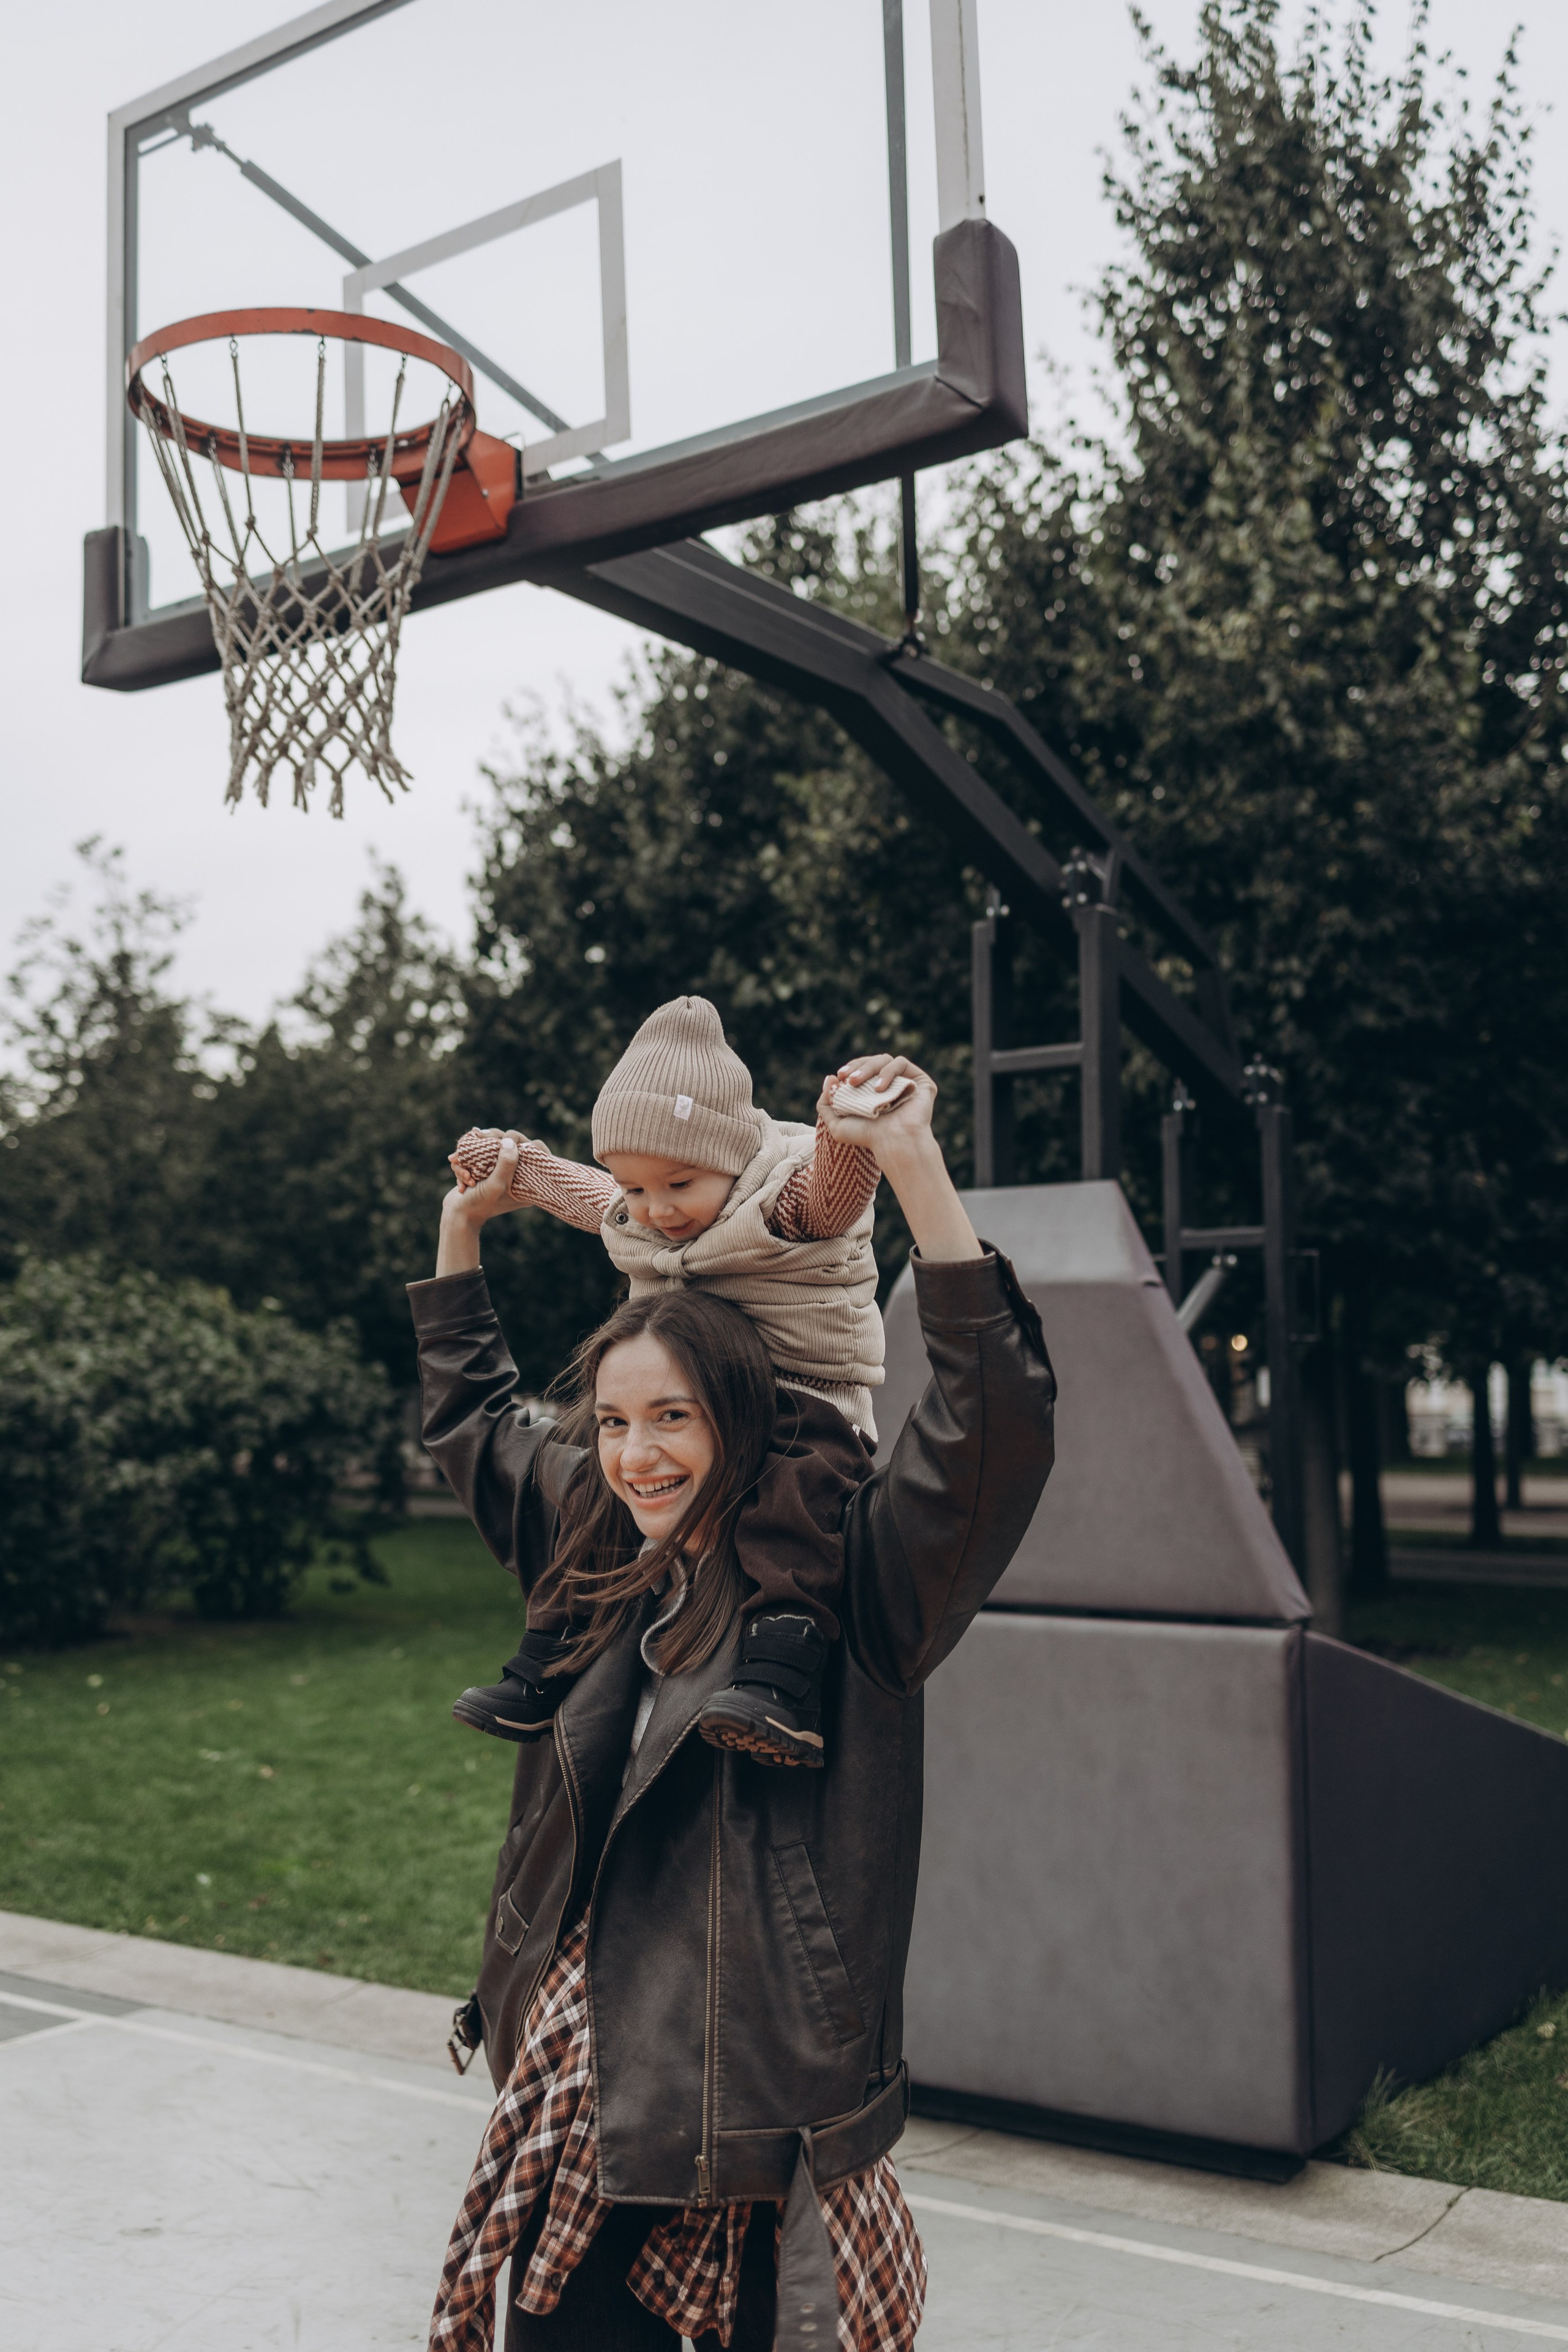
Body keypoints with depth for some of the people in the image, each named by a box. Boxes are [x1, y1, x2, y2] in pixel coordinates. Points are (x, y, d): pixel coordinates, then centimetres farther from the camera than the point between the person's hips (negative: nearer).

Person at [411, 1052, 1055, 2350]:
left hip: (761, 2105, -6)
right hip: (575, 2085, 6)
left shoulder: (846, 1579, -10)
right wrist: (464, 1221, 23)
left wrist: (918, 1171, -31)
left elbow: (994, 1425, -27)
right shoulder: (598, 1560, 8)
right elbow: (473, 1418, 25)